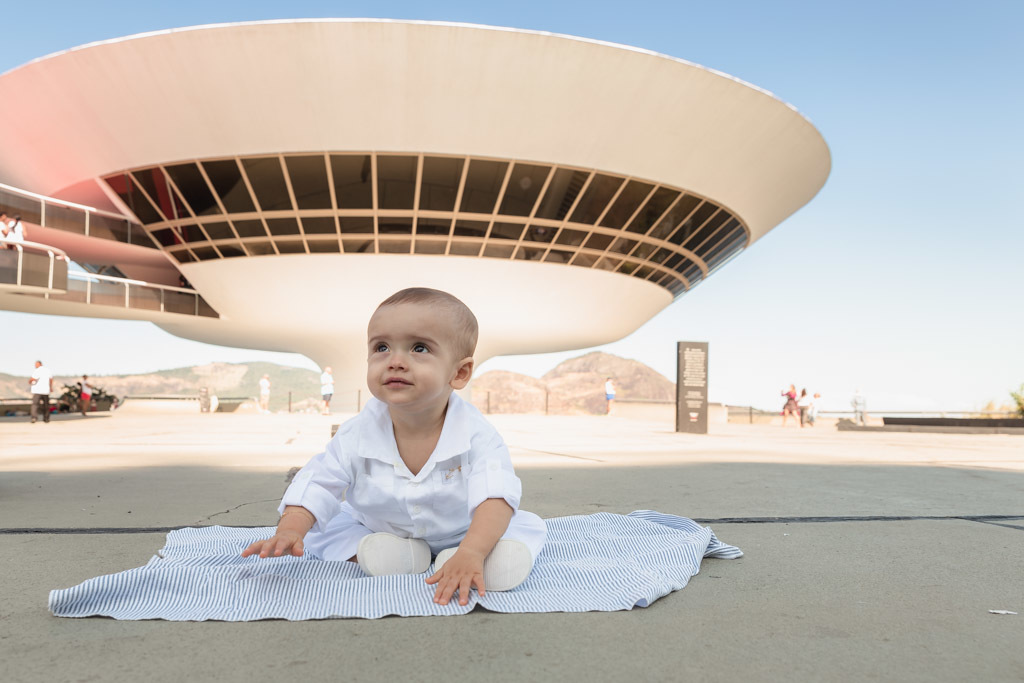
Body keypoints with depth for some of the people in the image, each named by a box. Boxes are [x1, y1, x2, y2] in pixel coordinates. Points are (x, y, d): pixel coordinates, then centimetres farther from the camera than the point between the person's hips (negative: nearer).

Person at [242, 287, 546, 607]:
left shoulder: (476, 434, -29)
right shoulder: (357, 435, -20)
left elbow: (496, 497, -38)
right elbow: (316, 485, -16)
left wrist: (470, 553, -55)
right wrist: (290, 530, -35)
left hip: (461, 532, -1)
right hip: (377, 530, 2)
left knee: (529, 528, -16)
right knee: (320, 530, -10)